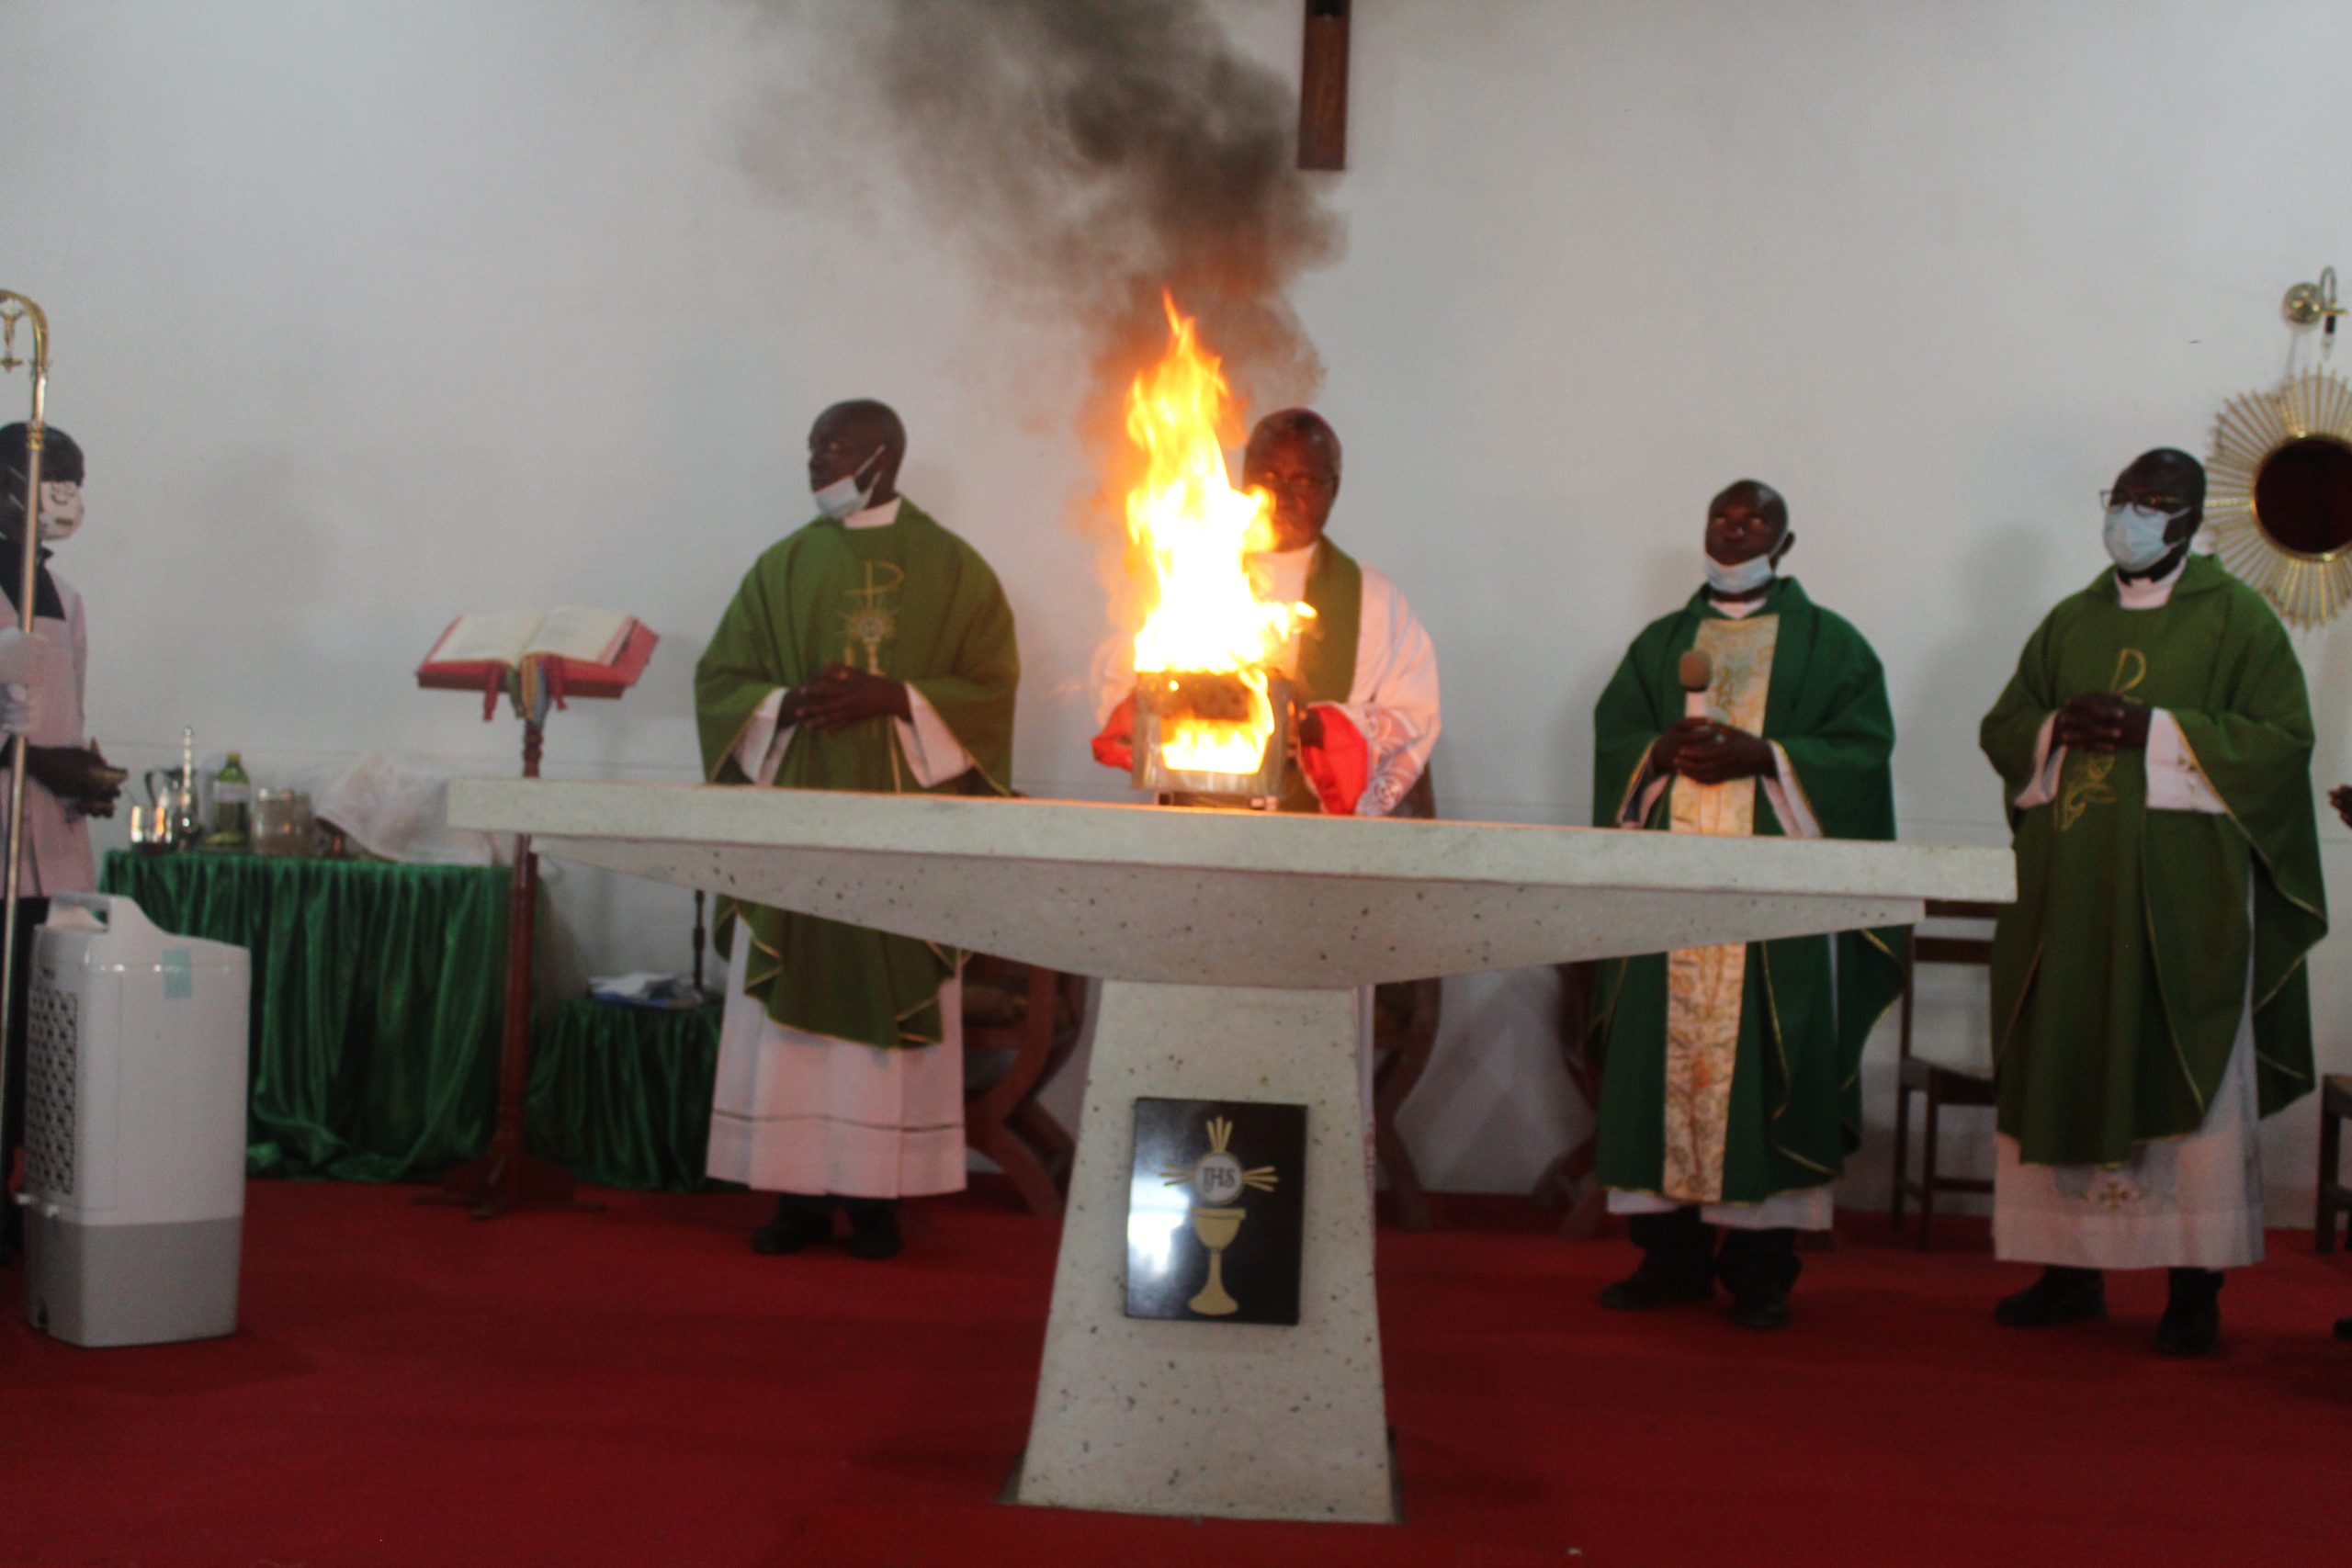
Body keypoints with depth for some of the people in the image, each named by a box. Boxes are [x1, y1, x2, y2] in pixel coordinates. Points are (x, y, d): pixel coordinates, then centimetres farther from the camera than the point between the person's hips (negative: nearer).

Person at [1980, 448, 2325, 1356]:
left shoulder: (2234, 618, 2)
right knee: (2066, 1071, 3)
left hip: (2183, 890, -4)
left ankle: (2196, 1287, 1)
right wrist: (2059, 729, -5)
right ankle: (2072, 1270, 11)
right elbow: (2001, 729, 17)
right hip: (2070, 887, 4)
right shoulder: (2069, 624, 16)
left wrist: (2156, 729, -15)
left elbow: (2283, 736, -6)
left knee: (2183, 1076, -4)